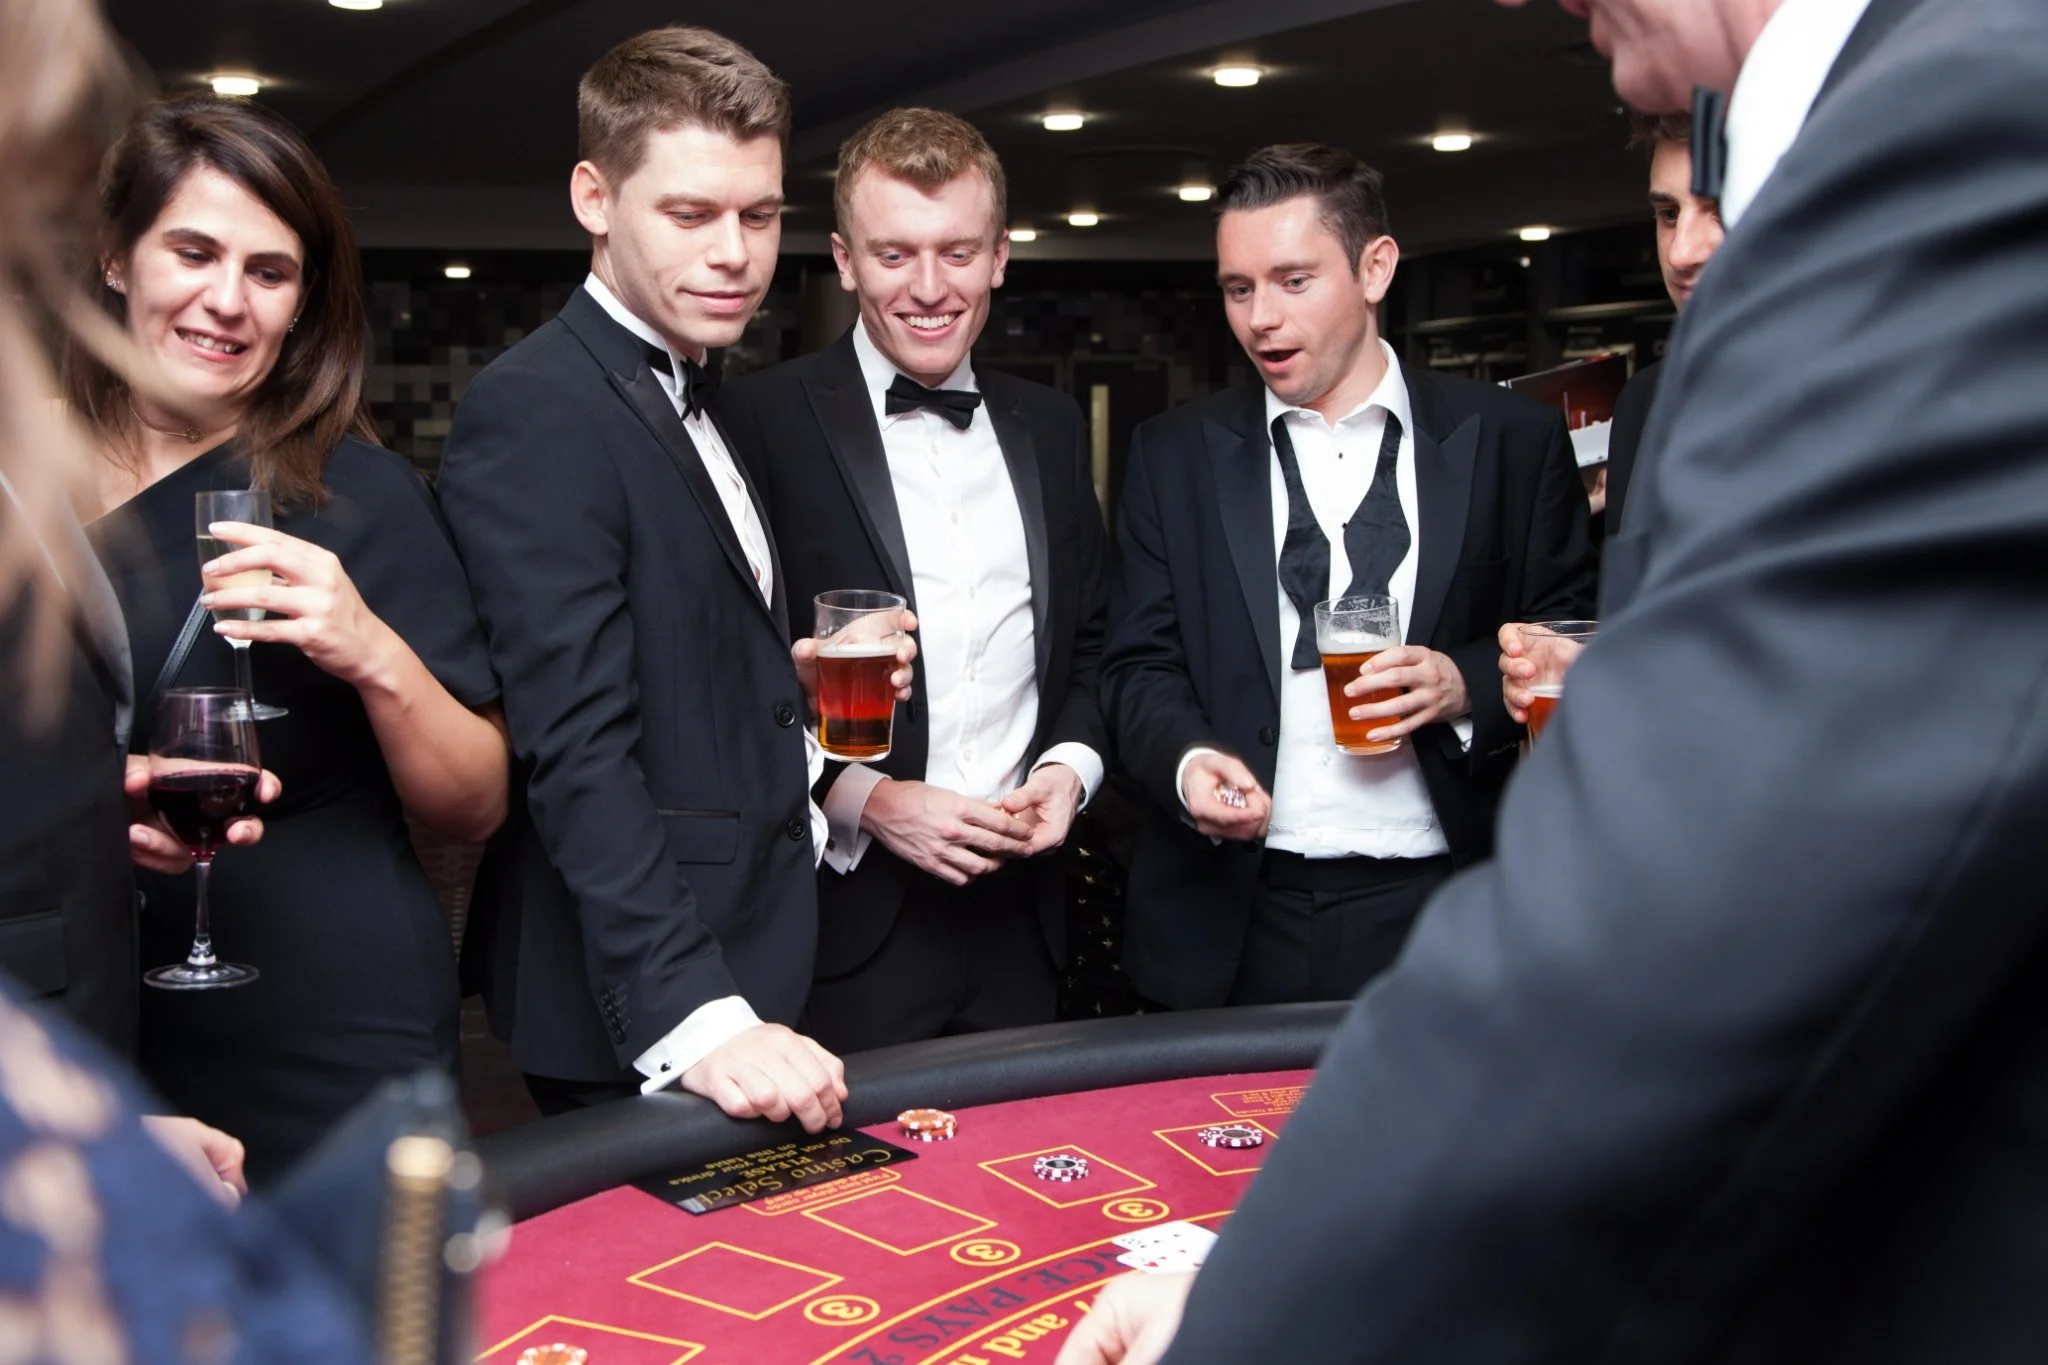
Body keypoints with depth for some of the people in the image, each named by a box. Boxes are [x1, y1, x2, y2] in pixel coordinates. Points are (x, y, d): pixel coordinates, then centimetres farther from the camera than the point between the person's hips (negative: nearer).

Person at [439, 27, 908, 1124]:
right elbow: (578, 748, -24)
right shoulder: (534, 413, -16)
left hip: (754, 980, 9)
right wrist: (693, 1018, -30)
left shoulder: (703, 407, 13)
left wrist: (798, 679, 0)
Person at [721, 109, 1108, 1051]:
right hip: (845, 919, -4)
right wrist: (865, 799, -15)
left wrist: (1070, 765, -1)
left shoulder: (1050, 427, 11)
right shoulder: (761, 421, -6)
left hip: (1019, 917, 5)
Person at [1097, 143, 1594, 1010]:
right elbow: (1139, 663, 5)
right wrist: (1187, 758, -15)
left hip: (1437, 911, -1)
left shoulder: (1512, 440, 3)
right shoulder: (1173, 454, 7)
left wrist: (1466, 686, -14)